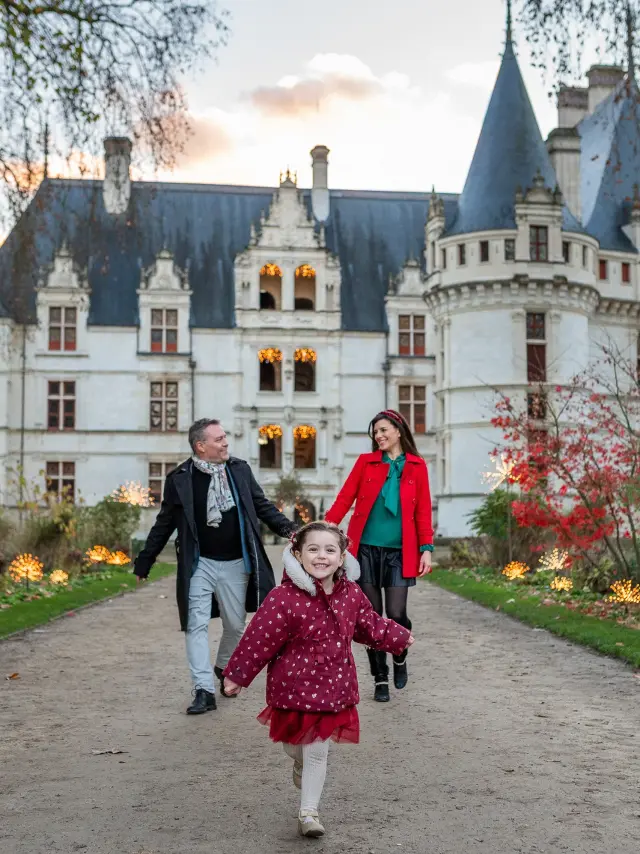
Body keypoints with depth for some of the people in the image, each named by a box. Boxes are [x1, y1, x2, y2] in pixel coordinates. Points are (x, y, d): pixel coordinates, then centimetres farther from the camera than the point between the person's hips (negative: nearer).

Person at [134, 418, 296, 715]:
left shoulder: (239, 470, 2)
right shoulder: (180, 478, -5)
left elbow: (262, 506, 9)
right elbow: (164, 524, 2)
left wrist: (287, 529, -7)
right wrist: (144, 563, 4)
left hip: (235, 564, 2)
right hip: (200, 564, -2)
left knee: (235, 625, 11)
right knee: (197, 625, -7)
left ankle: (224, 668, 38)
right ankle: (204, 690, -2)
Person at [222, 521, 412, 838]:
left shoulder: (351, 594, -3)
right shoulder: (284, 598, -22)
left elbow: (369, 626, 16)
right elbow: (259, 639, -17)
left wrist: (399, 637, 26)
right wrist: (237, 674, -12)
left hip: (334, 686, 4)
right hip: (295, 685, -3)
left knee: (318, 752, 9)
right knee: (297, 745, 14)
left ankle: (308, 811, 23)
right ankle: (301, 764, 49)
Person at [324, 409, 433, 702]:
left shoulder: (416, 466, 6)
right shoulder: (366, 462, 6)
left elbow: (423, 511, 5)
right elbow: (344, 499, 1)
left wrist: (426, 548, -3)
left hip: (400, 552, -1)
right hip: (366, 549, 1)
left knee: (396, 614, -7)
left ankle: (399, 658, 25)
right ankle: (380, 679, 16)